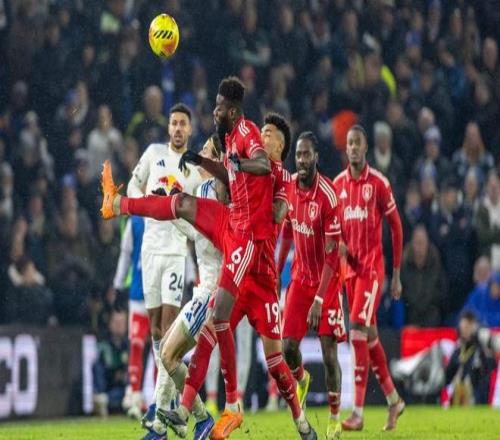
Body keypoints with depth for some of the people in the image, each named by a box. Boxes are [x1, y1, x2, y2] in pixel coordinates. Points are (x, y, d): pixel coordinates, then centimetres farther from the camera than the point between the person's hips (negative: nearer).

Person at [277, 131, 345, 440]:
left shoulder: (328, 195, -21)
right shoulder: (290, 188, -2)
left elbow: (332, 253, -21)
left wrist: (318, 300, -24)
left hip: (326, 281, -5)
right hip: (300, 278, 5)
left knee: (329, 352, -7)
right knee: (288, 345, -3)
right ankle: (301, 379, 31)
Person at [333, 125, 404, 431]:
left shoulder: (379, 183, -7)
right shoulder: (338, 184, 9)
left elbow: (396, 227, -2)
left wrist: (397, 274, -2)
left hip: (372, 266, -6)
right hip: (350, 266, 6)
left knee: (359, 330, -15)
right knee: (369, 334, 11)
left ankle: (358, 412, -17)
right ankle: (394, 399, 25)